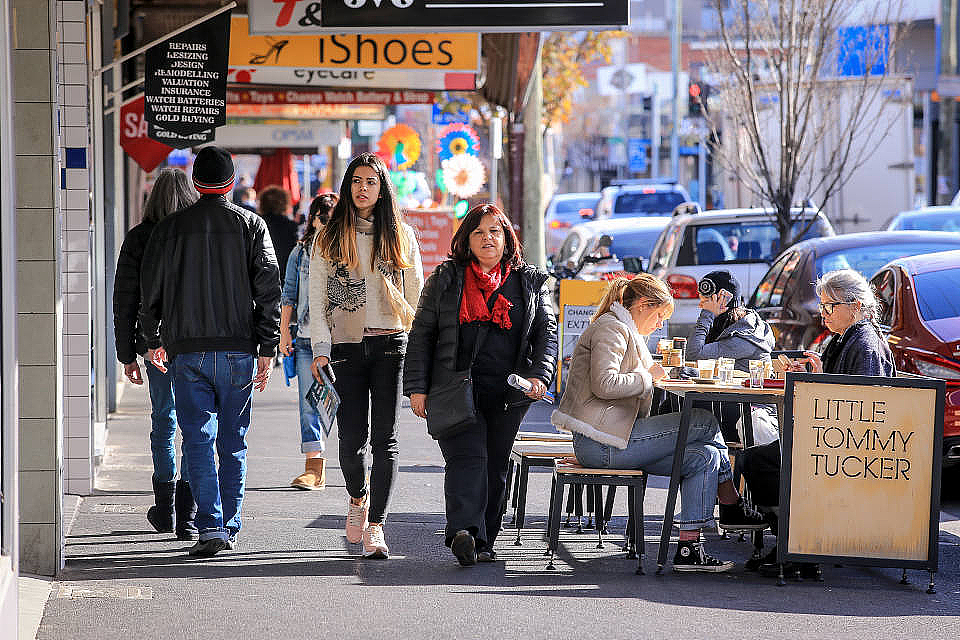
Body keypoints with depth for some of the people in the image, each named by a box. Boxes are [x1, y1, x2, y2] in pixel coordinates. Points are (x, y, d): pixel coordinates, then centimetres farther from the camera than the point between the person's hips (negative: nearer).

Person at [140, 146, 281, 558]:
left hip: (187, 351, -1)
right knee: (233, 443, 10)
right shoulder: (251, 225, 2)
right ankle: (229, 528, 13)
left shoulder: (171, 227, 2)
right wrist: (267, 349, 0)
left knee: (198, 439, -2)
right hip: (238, 350, 1)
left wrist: (153, 340, 19)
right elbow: (268, 289, -2)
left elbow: (151, 288, 6)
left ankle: (210, 527, -14)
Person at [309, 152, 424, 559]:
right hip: (346, 346, 0)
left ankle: (375, 526, -5)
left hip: (391, 345, 0)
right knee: (352, 438, -1)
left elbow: (416, 295, 11)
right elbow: (317, 298, 6)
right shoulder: (329, 237, 8)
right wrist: (320, 350, -4)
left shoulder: (400, 235, 10)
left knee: (385, 438, -7)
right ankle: (358, 498, 29)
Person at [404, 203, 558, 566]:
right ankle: (464, 532, -33)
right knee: (467, 456, -19)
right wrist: (417, 387, 0)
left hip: (509, 394, 3)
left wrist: (540, 375, -8)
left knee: (495, 467, 5)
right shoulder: (446, 279, 8)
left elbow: (547, 332, 10)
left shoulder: (530, 282, 12)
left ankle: (484, 542, 13)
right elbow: (422, 333, 8)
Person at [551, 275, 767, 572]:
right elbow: (605, 384, -21)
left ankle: (688, 546, -7)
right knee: (705, 422, -9)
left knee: (704, 457, -2)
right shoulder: (611, 328, -8)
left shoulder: (624, 330, 26)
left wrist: (653, 372, 13)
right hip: (602, 441, -11)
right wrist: (648, 375, -9)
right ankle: (732, 507, 2)